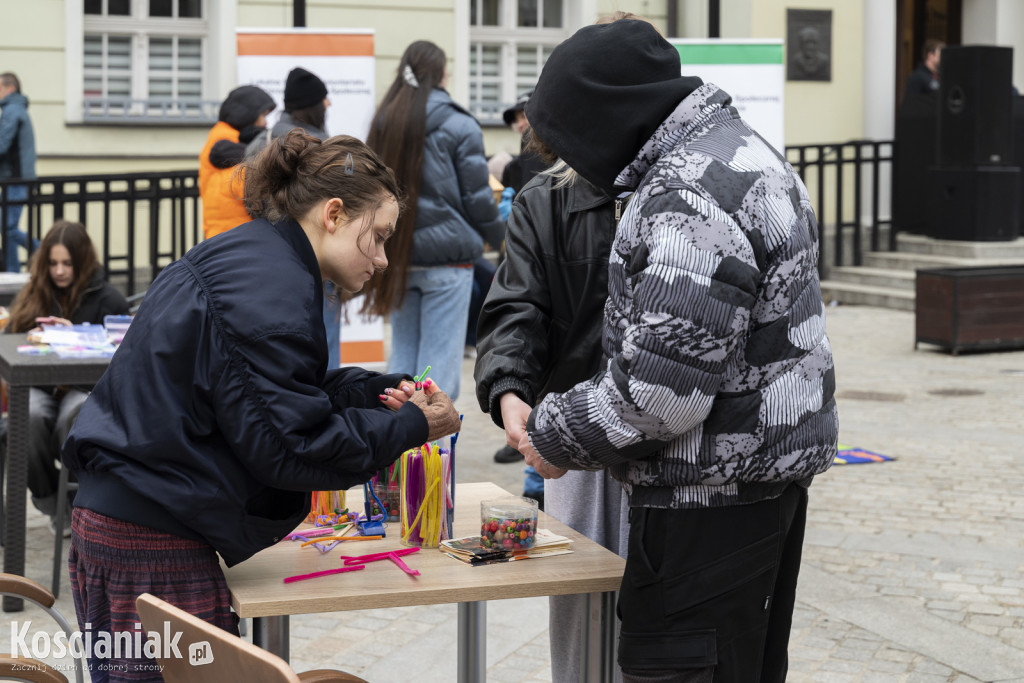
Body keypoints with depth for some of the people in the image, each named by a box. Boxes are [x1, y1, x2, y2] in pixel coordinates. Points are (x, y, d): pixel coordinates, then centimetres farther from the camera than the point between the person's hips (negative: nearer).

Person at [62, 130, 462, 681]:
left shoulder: (241, 257, 15)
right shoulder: (272, 289, -17)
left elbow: (279, 389, 23)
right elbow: (287, 444, -18)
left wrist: (379, 393, 11)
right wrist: (413, 426, -9)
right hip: (155, 544, -10)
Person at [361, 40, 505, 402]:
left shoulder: (383, 123, 7)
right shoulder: (458, 126, -8)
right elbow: (476, 197, -5)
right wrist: (499, 236, 11)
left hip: (397, 254, 5)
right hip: (446, 257, -5)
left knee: (402, 355, 12)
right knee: (440, 359, -2)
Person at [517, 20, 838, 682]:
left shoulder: (689, 199, -22)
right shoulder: (743, 147, 12)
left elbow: (661, 390, -25)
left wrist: (555, 435, -9)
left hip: (712, 498, -11)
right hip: (771, 475, 11)